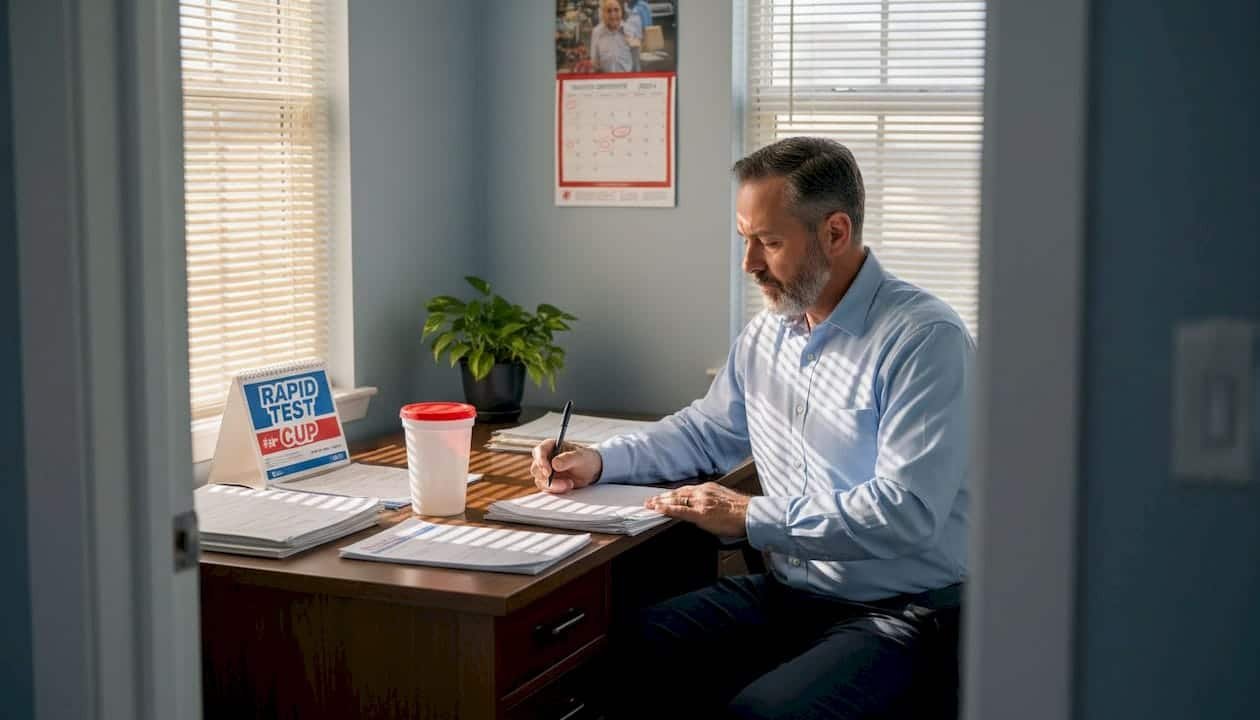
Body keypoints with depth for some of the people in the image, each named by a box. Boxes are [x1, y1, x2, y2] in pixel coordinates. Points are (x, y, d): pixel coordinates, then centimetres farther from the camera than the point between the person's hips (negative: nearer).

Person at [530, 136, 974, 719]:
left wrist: (751, 517, -18)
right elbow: (708, 430, 26)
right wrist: (601, 461, 10)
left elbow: (905, 513, -24)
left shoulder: (927, 341, -16)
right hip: (789, 593, 7)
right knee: (631, 655, -14)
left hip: (903, 615, -7)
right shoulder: (768, 332, 10)